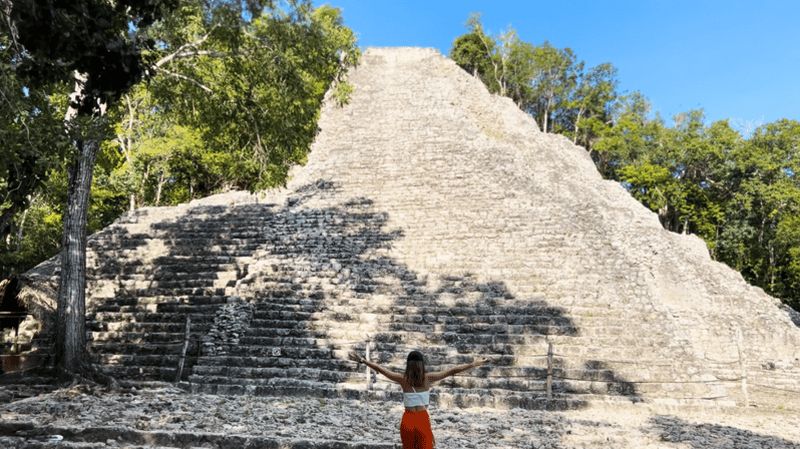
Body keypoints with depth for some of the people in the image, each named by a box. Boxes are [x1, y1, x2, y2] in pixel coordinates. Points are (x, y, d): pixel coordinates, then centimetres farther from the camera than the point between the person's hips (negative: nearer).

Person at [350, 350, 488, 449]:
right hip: (423, 420, -1)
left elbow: (379, 368, 2)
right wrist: (474, 364, 1)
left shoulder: (403, 379, -3)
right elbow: (452, 371, -4)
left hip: (407, 420, 2)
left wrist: (362, 360, 11)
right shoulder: (428, 378, -5)